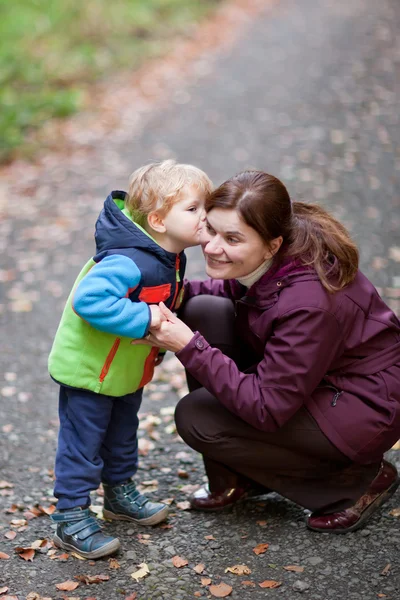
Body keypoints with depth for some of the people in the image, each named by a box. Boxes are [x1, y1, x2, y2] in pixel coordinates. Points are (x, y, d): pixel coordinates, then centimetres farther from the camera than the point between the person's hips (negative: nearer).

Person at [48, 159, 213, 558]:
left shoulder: (170, 259, -3)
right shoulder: (129, 262, -34)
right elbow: (88, 299, -44)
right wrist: (143, 319, -41)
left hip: (126, 371, 9)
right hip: (88, 369, -9)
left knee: (122, 437, 26)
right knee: (82, 443, 2)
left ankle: (120, 493, 45)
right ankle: (71, 518, 14)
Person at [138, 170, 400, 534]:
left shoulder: (310, 302, -35)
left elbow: (267, 408, -30)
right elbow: (234, 289, 11)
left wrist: (189, 348, -34)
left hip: (364, 408, -8)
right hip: (311, 376, 9)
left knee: (196, 418, -15)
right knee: (203, 311, -8)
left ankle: (355, 482, 0)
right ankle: (233, 478, 7)